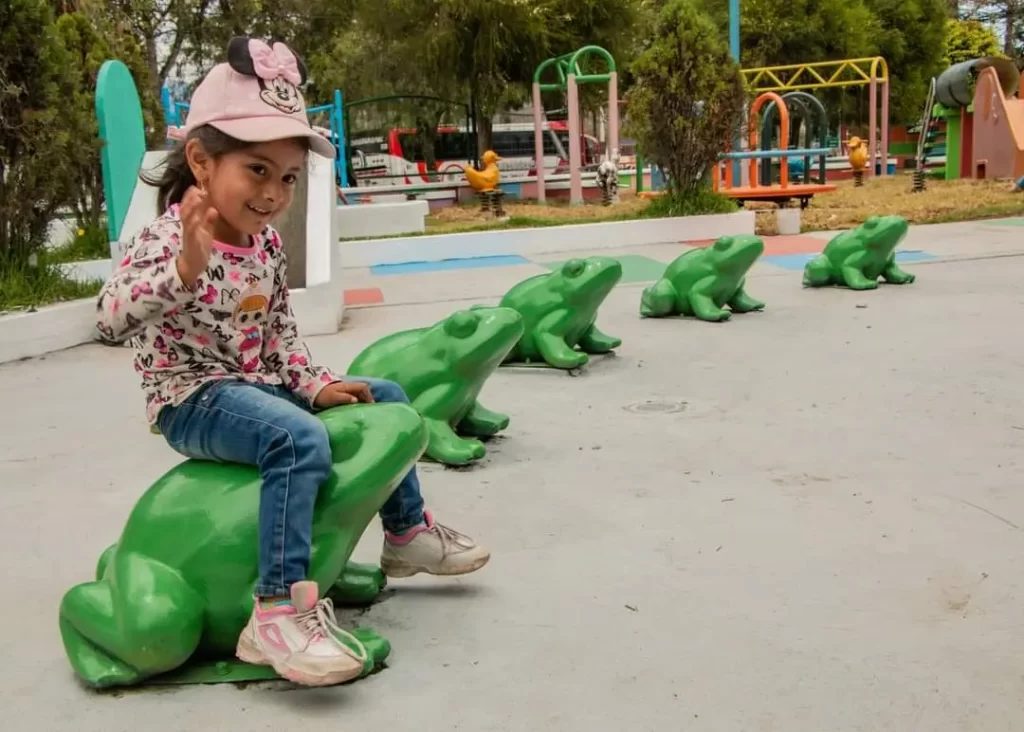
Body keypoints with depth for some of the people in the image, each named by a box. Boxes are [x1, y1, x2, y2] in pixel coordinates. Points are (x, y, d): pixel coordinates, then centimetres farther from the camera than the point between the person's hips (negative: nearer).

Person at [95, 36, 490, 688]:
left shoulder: (267, 243, 3)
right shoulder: (169, 238, -21)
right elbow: (113, 316, -37)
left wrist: (317, 384, -1)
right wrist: (186, 268, -52)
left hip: (259, 386, 9)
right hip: (193, 399, -9)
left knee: (387, 398, 14)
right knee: (301, 439, -37)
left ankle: (407, 533, 31)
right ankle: (279, 613, -37)